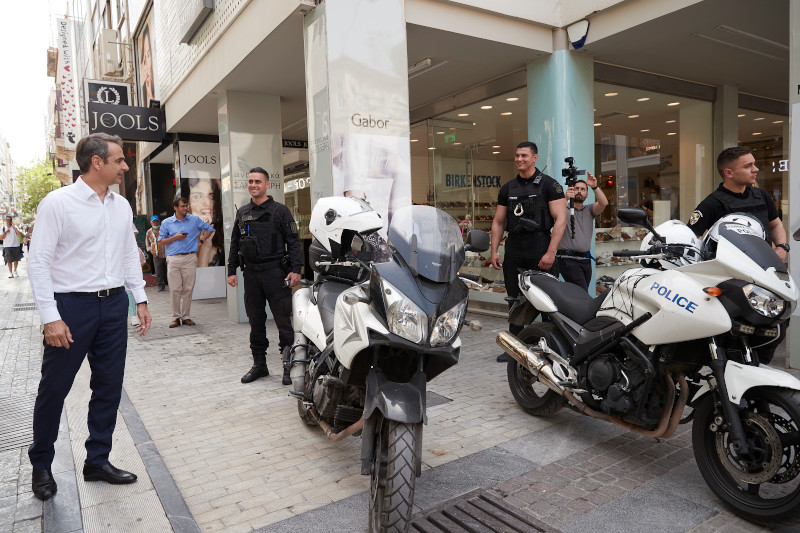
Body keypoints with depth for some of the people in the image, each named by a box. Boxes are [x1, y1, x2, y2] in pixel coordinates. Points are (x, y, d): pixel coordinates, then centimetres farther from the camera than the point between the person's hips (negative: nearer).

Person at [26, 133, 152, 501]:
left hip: (113, 305, 5)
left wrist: (141, 299, 11)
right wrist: (50, 317, -15)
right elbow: (39, 262, -11)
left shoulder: (122, 205, 8)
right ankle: (41, 465, 30)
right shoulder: (57, 203, -9)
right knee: (53, 390, 8)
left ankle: (98, 461, 27)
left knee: (109, 388, 11)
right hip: (71, 306, -5)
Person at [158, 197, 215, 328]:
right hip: (173, 259, 0)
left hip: (190, 258, 1)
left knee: (188, 289, 2)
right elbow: (160, 242, 8)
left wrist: (201, 240, 10)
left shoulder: (195, 220, 9)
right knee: (175, 289, -2)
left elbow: (209, 229, 20)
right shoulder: (166, 223, 8)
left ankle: (186, 317, 10)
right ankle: (176, 317, 6)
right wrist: (175, 237, -7)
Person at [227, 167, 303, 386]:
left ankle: (289, 366, 4)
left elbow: (293, 242, -4)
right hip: (251, 273, 5)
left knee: (283, 321, -4)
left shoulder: (280, 210, 0)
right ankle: (259, 364, 21)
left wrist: (295, 269, -13)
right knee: (256, 322, 10)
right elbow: (235, 244, 19)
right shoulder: (242, 213, 15)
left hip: (275, 272, -5)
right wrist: (232, 270, 12)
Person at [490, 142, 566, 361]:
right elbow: (498, 222, 17)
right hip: (514, 250, 5)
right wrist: (494, 251, 6)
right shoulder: (508, 188, 15)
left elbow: (560, 219, -7)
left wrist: (550, 252, -16)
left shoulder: (549, 184, 0)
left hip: (541, 247, -4)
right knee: (514, 301, 9)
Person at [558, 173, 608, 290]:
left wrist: (595, 186, -16)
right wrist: (565, 199, -32)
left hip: (586, 259, 5)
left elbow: (604, 203, -1)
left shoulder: (589, 209, 17)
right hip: (568, 259, -5)